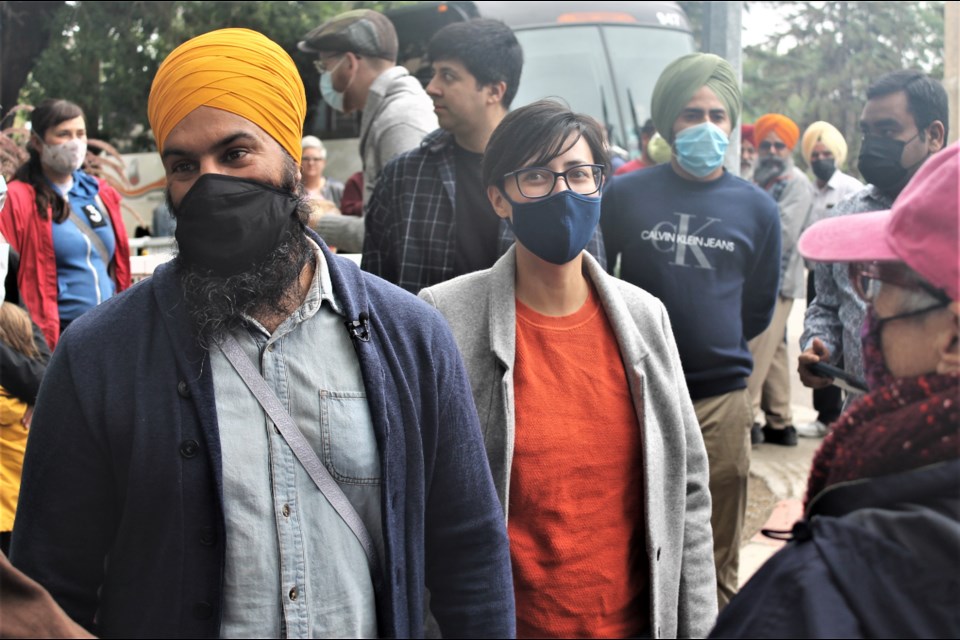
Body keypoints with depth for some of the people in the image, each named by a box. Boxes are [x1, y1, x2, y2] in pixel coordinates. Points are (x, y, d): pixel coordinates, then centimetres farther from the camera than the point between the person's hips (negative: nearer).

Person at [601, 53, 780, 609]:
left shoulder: (757, 209, 5)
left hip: (720, 401, 1)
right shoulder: (624, 195, 1)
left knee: (716, 566, 9)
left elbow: (759, 308, 15)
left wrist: (711, 342, 10)